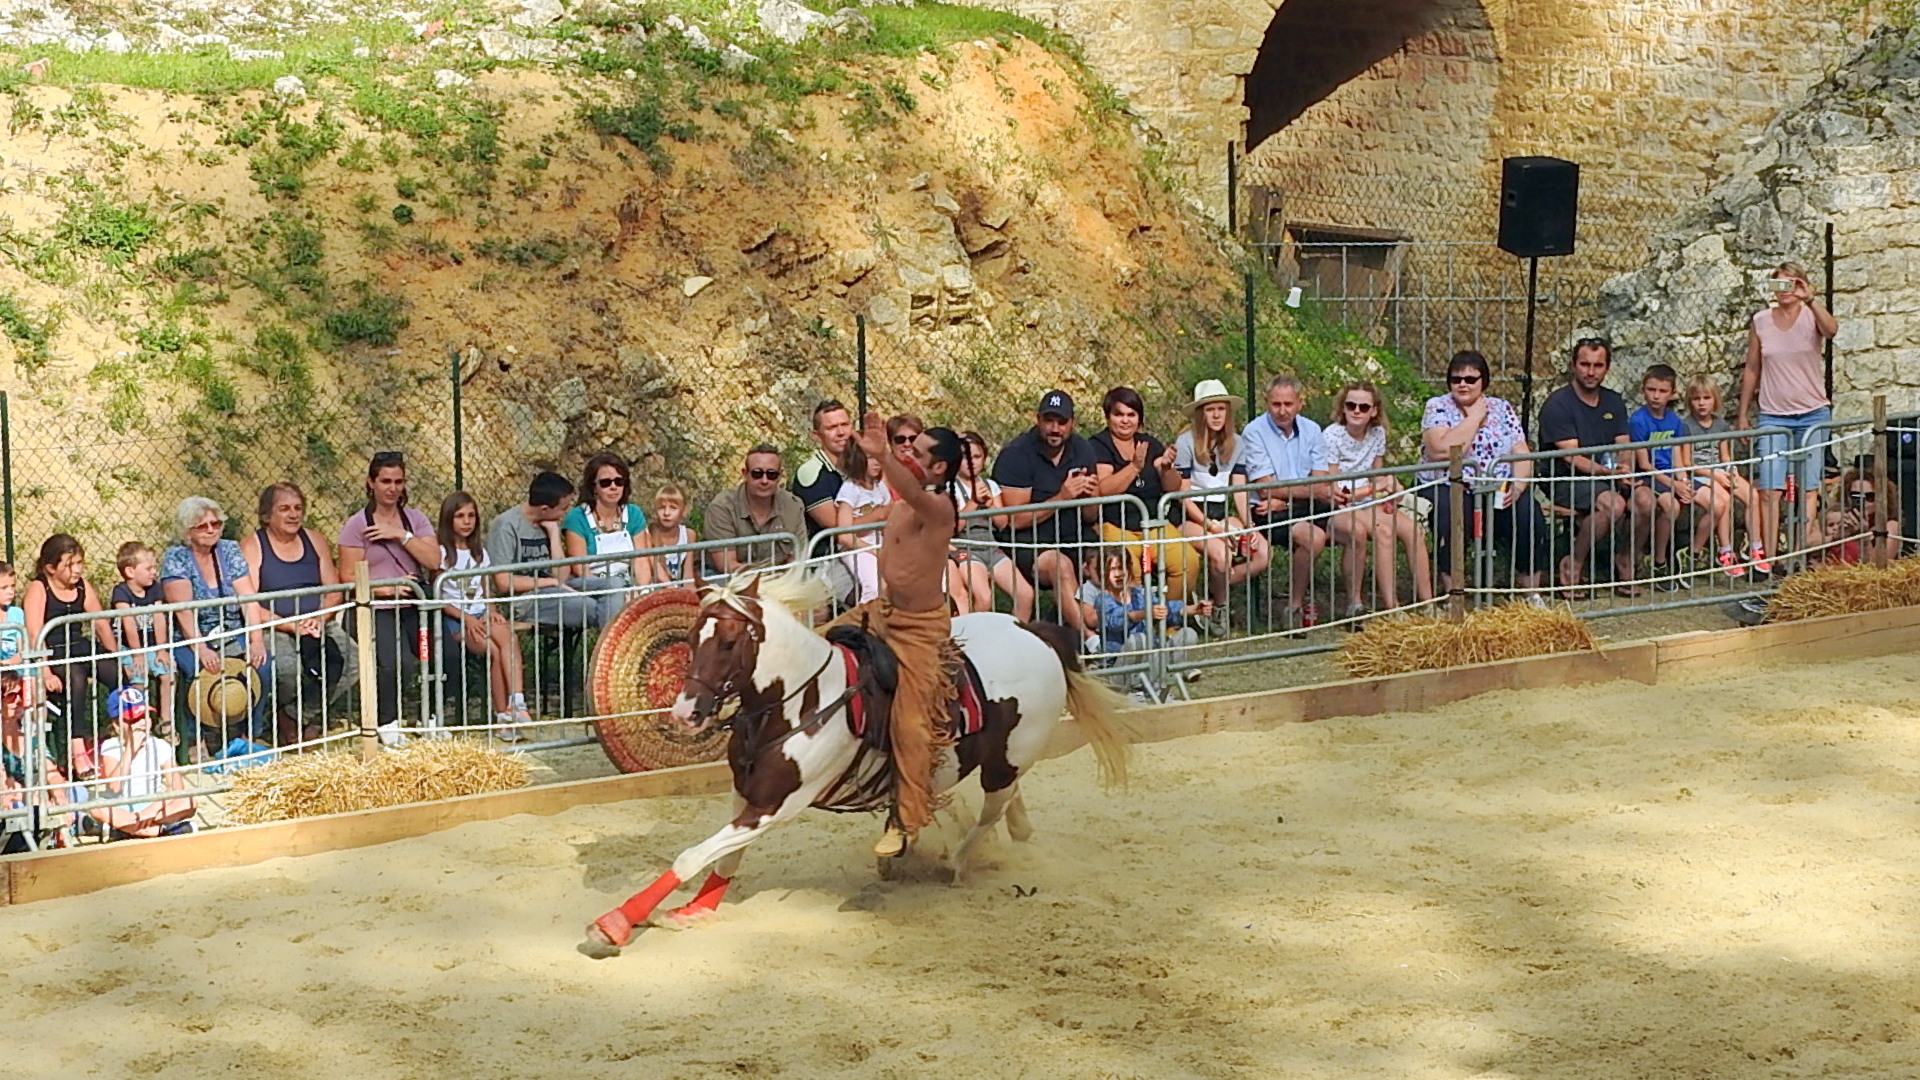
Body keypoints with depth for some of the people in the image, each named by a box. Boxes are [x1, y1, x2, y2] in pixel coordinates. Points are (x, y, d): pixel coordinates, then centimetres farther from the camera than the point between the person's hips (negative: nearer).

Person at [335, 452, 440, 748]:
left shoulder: (415, 519, 14)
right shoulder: (356, 525, 3)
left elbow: (434, 560, 0)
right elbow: (349, 577, -3)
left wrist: (401, 535, -8)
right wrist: (385, 589, -15)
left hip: (414, 606, 4)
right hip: (376, 609, -4)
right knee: (396, 662, -31)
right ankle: (387, 722, -3)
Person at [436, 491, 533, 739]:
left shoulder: (479, 551, 21)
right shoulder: (441, 552, 3)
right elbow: (438, 598, -3)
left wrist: (491, 611, 0)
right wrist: (465, 618, -14)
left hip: (481, 615, 4)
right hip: (453, 619, -4)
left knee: (506, 635, -31)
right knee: (493, 649, -31)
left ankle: (517, 704, -43)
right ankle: (503, 714, -28)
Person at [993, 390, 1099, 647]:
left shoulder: (1083, 450, 10)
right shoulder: (1016, 454, -8)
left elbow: (1090, 517, 12)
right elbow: (1016, 519, -12)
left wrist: (1089, 495, -11)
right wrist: (1061, 498, -18)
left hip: (1071, 540, 6)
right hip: (1026, 542, -6)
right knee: (1060, 565, -37)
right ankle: (1089, 638, -45)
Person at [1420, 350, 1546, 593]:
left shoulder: (1502, 408, 13)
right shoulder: (1437, 408, 2)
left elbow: (1522, 455, 5)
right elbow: (1442, 451, -17)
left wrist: (1518, 486, -16)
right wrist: (1475, 417, -7)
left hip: (1500, 492, 3)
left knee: (1528, 511, -25)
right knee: (1450, 509, -35)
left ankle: (1530, 589, -11)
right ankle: (1452, 591, -27)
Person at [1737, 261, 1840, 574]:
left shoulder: (1811, 316, -1)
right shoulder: (1761, 321, 6)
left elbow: (1832, 330, -25)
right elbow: (1752, 369, 12)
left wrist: (1810, 300, -39)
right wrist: (1743, 415, 12)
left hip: (1813, 415, -1)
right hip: (1773, 416, 1)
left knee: (1809, 487, 0)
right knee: (1769, 489, -5)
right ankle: (1767, 557, -4)